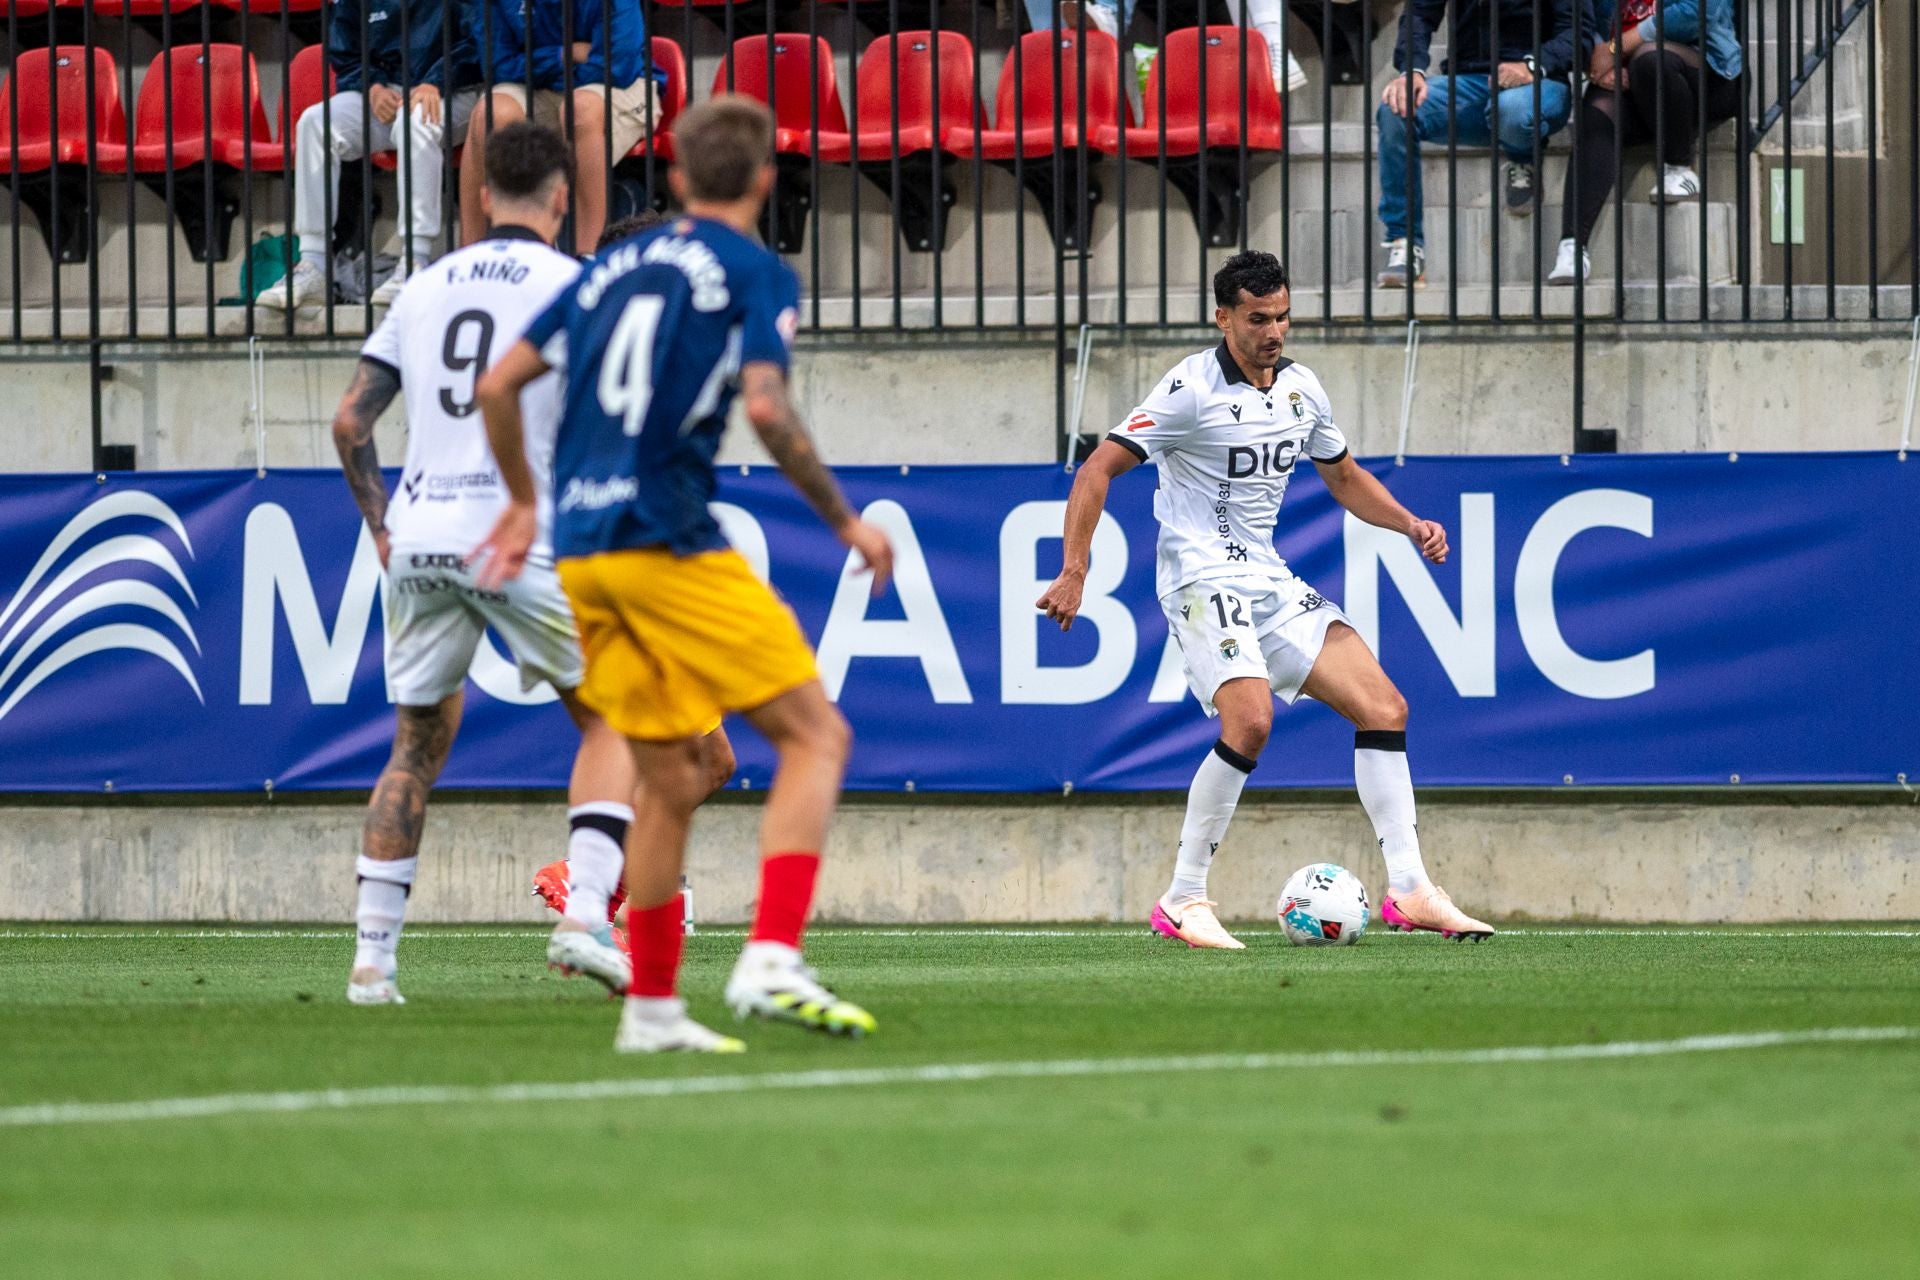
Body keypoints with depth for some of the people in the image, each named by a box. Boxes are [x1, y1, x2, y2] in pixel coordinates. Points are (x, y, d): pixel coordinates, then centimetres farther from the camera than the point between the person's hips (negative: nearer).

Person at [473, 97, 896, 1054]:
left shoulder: (614, 266, 18)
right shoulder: (756, 273, -1)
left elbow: (499, 384, 17)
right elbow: (766, 409, -15)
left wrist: (522, 502, 30)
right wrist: (844, 521, -4)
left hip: (582, 557, 7)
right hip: (670, 545, -7)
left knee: (670, 781, 16)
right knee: (815, 734, -2)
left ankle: (651, 1006, 16)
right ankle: (770, 963, -18)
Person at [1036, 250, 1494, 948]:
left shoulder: (1301, 388, 10)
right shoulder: (1194, 388, -12)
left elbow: (1345, 477, 25)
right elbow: (1098, 469, -13)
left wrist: (1410, 523, 7)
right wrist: (1073, 572, -21)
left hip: (1269, 578, 8)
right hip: (1202, 576, -8)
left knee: (1385, 708, -2)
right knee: (1250, 721, -27)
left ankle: (1409, 890, 2)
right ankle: (1183, 901, -17)